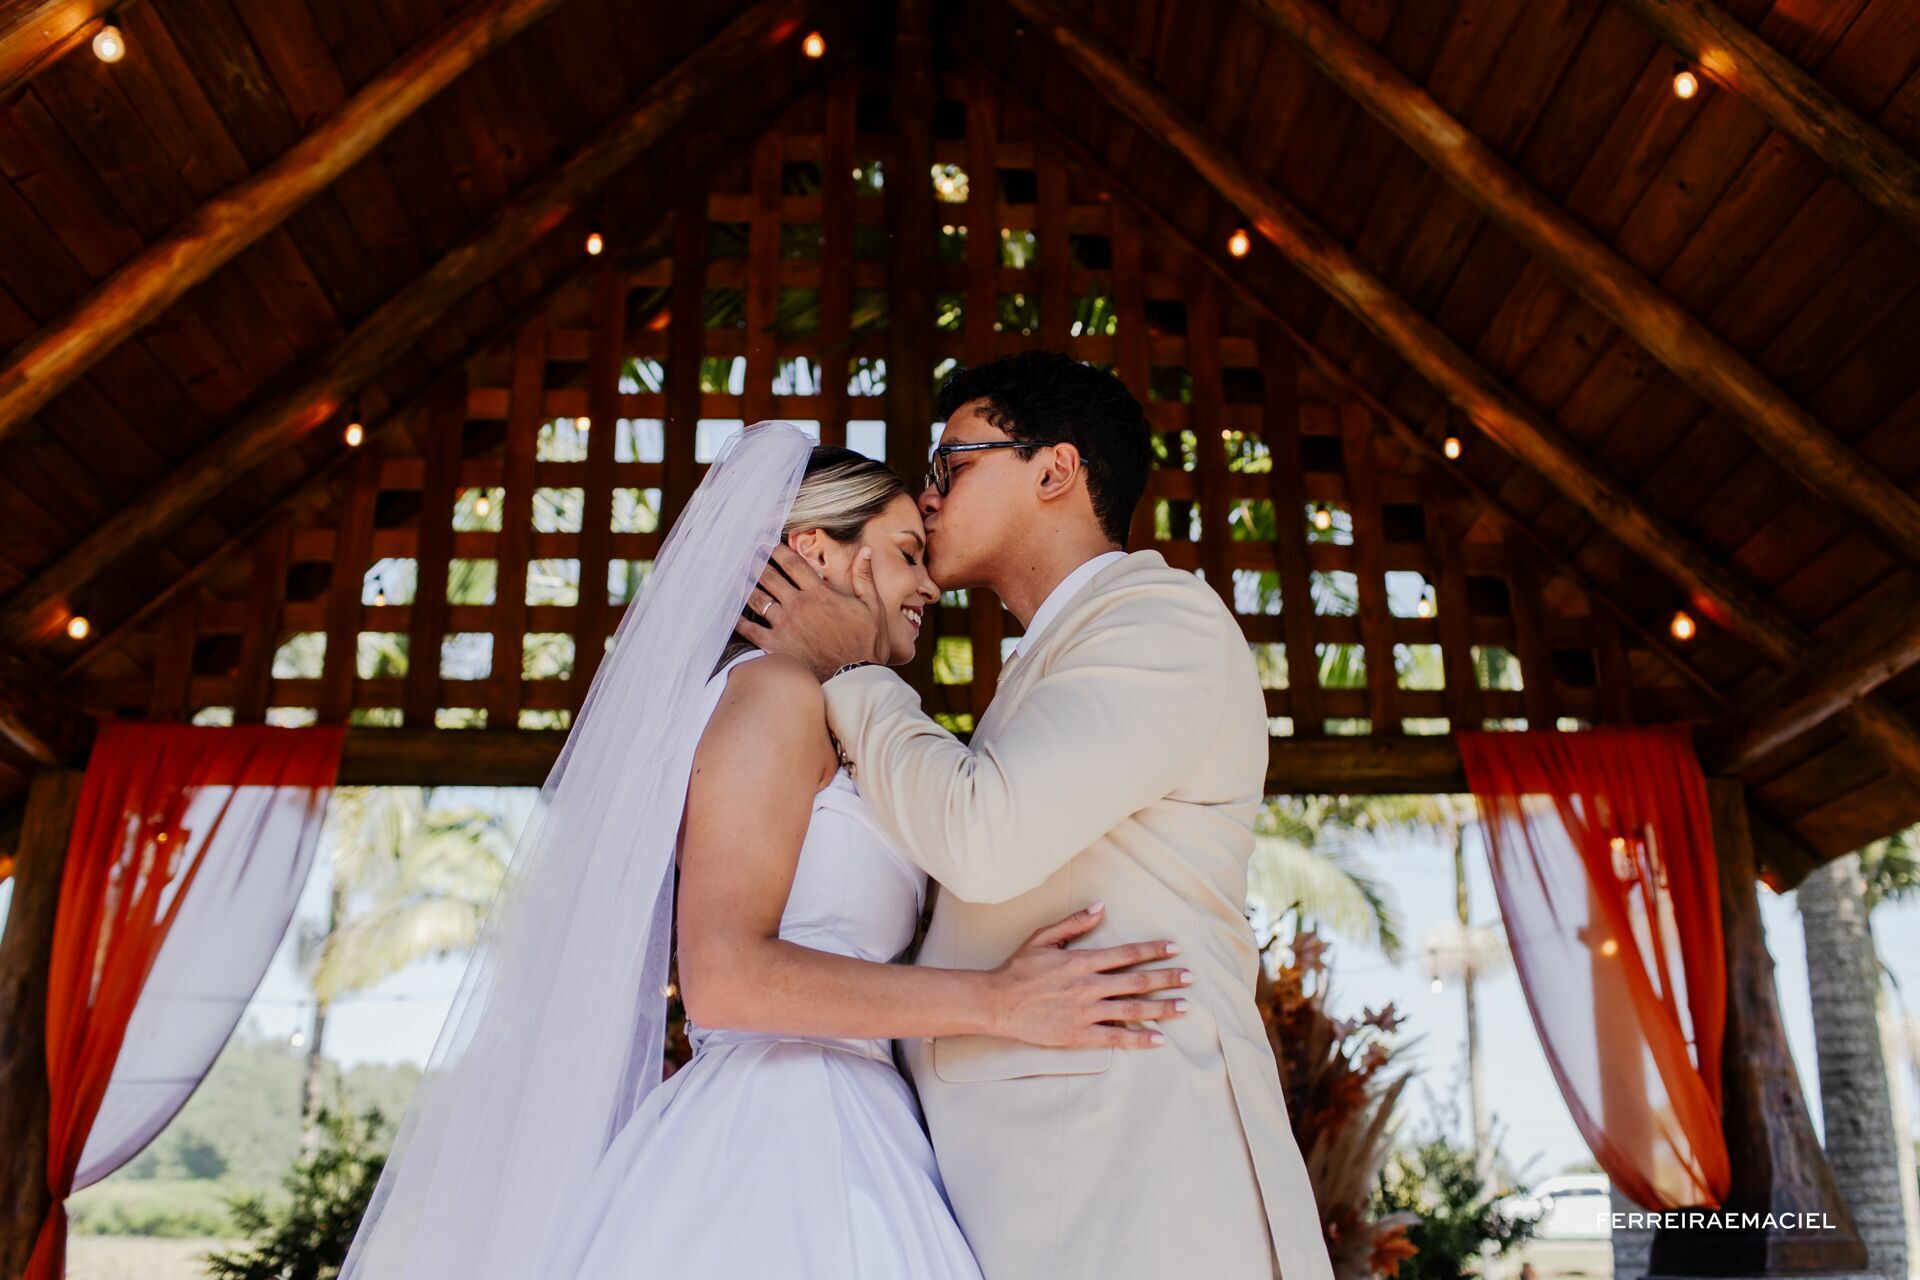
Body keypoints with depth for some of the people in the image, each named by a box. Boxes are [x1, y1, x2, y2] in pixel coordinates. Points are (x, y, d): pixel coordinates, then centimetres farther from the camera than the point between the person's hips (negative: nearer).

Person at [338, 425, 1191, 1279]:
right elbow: (724, 974, -18)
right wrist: (996, 1001, -18)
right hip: (778, 1142, -9)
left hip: (830, 1138, 9)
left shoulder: (826, 718, 20)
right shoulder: (774, 688, -7)